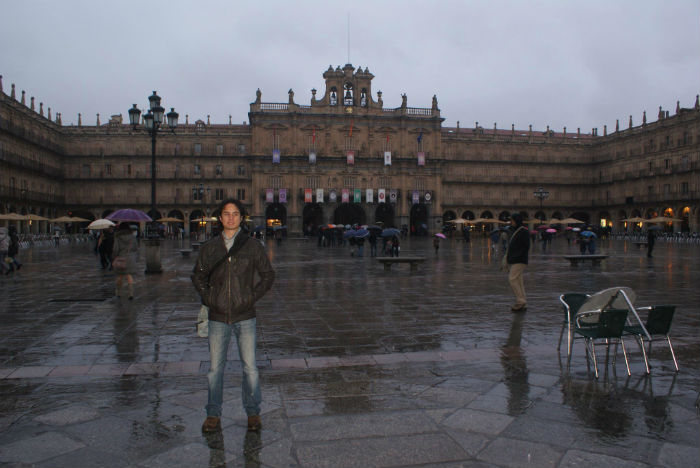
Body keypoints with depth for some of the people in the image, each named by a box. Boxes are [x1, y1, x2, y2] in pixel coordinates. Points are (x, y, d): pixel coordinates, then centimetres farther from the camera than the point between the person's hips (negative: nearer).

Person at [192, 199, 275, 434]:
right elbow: (198, 276, 16)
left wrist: (253, 297, -1)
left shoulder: (253, 247, 1)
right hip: (218, 317, 2)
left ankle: (253, 412, 20)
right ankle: (213, 414, 22)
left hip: (245, 317, -1)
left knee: (250, 367, 4)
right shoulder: (209, 248, 5)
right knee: (215, 368, 8)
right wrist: (208, 298, 3)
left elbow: (268, 275, 8)